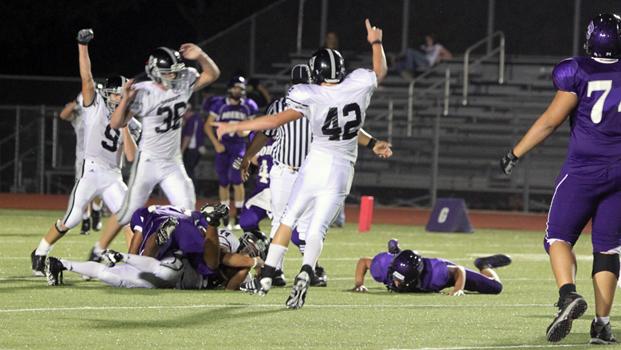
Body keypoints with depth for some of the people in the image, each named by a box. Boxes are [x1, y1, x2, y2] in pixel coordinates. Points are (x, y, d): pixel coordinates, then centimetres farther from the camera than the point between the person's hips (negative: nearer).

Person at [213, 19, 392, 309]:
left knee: (289, 218, 17)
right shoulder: (358, 85, -5)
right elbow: (380, 71, 17)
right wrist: (376, 42, 34)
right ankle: (306, 272, -29)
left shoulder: (311, 98, -14)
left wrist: (235, 127, -8)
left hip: (316, 165, -2)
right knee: (317, 228, 0)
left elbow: (275, 121, -16)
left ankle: (267, 275, 17)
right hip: (342, 169, 2)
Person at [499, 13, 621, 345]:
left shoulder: (578, 72, -7)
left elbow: (551, 120, -5)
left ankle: (568, 294, -22)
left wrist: (515, 154, 3)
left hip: (583, 170, -3)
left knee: (559, 236, 4)